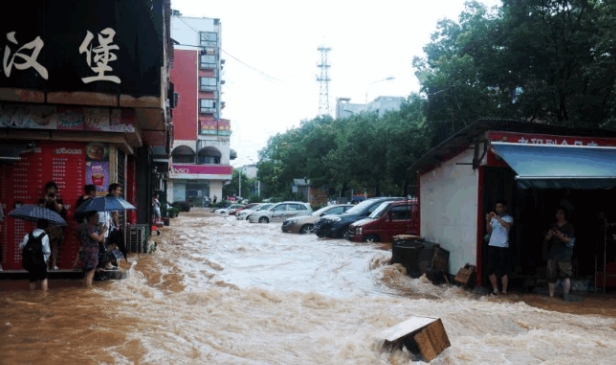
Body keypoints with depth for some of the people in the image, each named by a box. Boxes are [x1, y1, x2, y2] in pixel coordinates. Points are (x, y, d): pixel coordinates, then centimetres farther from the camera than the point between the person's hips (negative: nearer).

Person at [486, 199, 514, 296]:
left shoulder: (508, 218, 0)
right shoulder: (493, 218, 13)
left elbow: (507, 225, -23)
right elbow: (489, 231, 8)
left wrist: (497, 217, -25)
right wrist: (488, 221, -7)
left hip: (503, 247, -5)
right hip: (492, 246, 5)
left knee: (503, 270, -4)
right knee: (491, 270, 5)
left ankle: (504, 291, 4)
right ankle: (495, 290, 16)